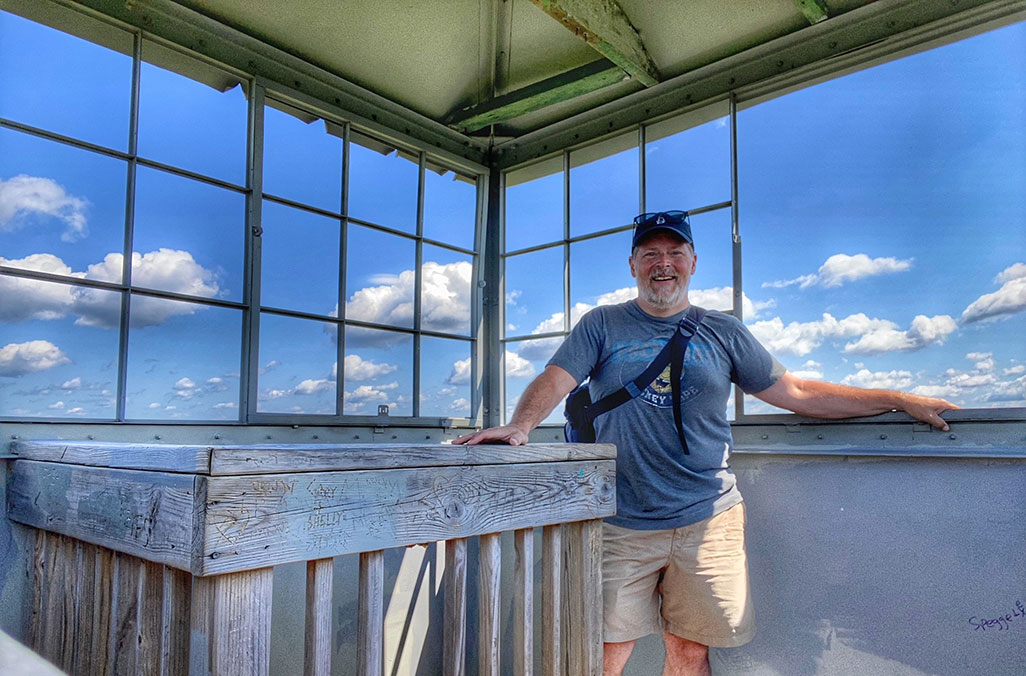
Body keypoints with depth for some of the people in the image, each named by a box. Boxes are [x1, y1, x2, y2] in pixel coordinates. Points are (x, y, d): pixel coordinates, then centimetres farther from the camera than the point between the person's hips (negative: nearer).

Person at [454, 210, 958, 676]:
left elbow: (798, 393, 11)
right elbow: (555, 380, -8)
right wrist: (520, 426, -28)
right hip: (621, 525, -1)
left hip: (708, 521, 2)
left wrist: (901, 400, 8)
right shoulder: (602, 326, 5)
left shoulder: (722, 332, 9)